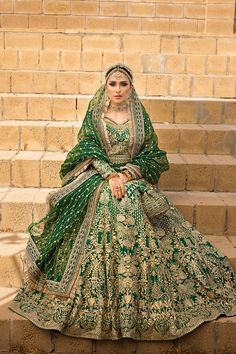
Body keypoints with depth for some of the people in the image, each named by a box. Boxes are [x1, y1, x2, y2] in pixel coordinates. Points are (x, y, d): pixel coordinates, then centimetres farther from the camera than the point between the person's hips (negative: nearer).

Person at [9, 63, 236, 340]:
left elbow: (150, 153, 3)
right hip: (98, 183, 0)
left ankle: (143, 302, 5)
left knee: (141, 247, -9)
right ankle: (97, 304, 4)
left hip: (136, 181, 1)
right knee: (96, 246, -10)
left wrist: (127, 174, -11)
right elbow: (88, 150, -3)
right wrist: (110, 175, -16)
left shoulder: (141, 116, 6)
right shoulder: (94, 115, 4)